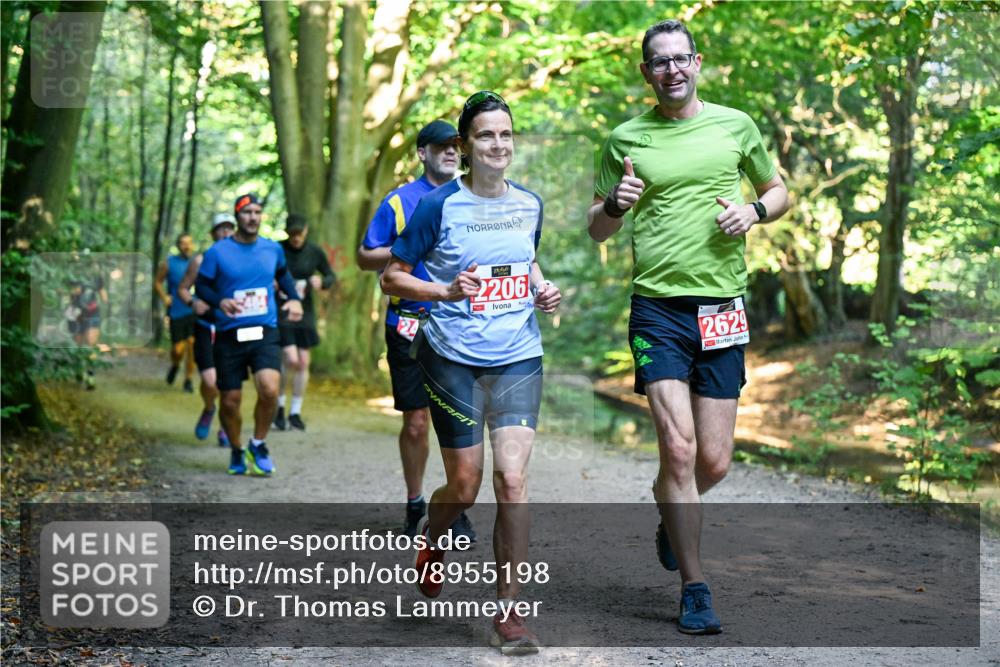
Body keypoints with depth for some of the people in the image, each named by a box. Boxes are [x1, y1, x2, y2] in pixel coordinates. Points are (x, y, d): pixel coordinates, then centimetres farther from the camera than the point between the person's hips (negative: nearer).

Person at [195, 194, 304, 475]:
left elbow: (283, 274, 26)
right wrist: (220, 301, -18)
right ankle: (236, 451, 30)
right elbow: (201, 286, 2)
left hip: (265, 334, 1)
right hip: (229, 336, -1)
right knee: (230, 402, 4)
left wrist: (293, 298, 10)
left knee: (269, 389, -22)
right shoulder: (217, 252, -3)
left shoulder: (273, 249, 7)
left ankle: (258, 445, 2)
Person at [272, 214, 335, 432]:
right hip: (281, 311, -3)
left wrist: (321, 281, -11)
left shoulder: (314, 252, 1)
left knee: (303, 363, 4)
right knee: (291, 360, -15)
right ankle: (279, 406, 6)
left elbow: (331, 276, 11)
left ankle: (295, 412, 17)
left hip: (305, 313, 3)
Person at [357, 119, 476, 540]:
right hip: (410, 326, -2)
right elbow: (364, 258, 4)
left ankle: (456, 509, 8)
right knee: (416, 422, 3)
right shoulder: (399, 201, 4)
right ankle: (414, 505, 21)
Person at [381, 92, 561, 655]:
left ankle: (509, 613, -1)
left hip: (519, 360, 3)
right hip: (453, 360, -3)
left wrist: (543, 289, 6)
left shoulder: (530, 203, 7)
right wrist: (446, 290, -17)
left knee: (512, 480, -10)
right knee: (464, 487, 4)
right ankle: (431, 538, 41)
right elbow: (392, 277, -1)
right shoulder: (440, 206, -7)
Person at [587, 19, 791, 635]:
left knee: (714, 462, 3)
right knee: (679, 449, -12)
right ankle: (695, 589, 0)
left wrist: (755, 211, -2)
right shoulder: (626, 139, 6)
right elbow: (597, 231, 11)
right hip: (657, 308, -2)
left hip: (722, 307, 2)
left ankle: (672, 518, 37)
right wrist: (616, 203, -11)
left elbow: (779, 192, 20)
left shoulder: (735, 125, 8)